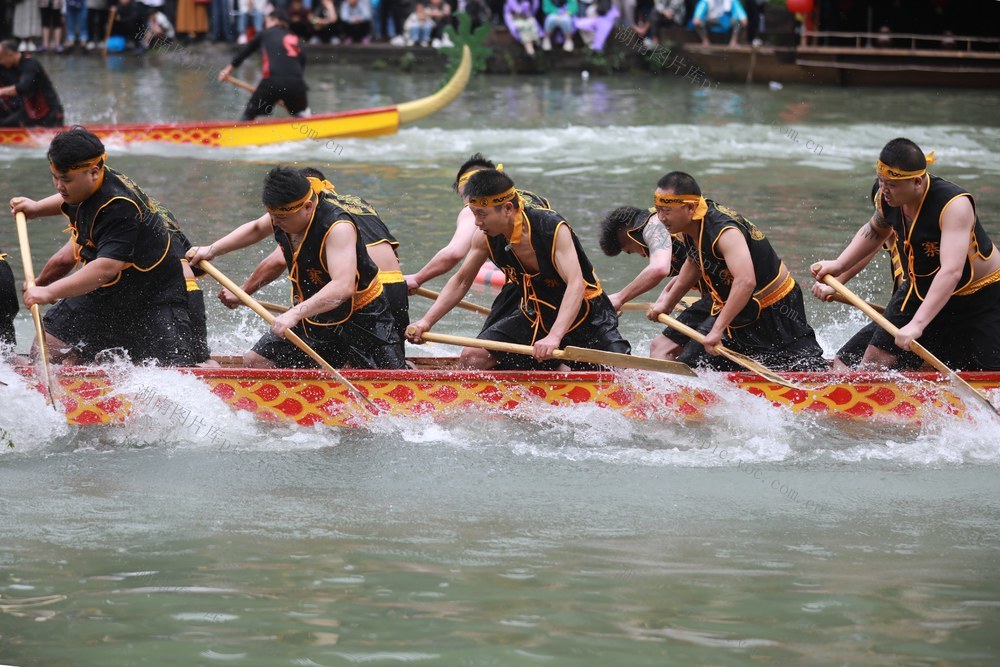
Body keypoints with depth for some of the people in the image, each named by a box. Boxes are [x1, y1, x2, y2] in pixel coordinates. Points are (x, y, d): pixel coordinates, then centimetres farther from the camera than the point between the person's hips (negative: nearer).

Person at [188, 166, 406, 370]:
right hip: (310, 312, 7)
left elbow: (343, 287, -45)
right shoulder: (285, 214, -8)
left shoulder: (338, 227, -31)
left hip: (359, 316, -7)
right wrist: (211, 251, 9)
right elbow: (255, 229, 18)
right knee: (254, 362, 0)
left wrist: (296, 314, -53)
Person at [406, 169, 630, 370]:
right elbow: (461, 281, 3)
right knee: (472, 358, -13)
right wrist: (426, 322, -8)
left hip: (584, 314, -4)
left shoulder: (553, 229, -28)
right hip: (534, 316, 4)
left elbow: (576, 285, -38)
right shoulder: (486, 238, -11)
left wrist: (554, 336, -51)